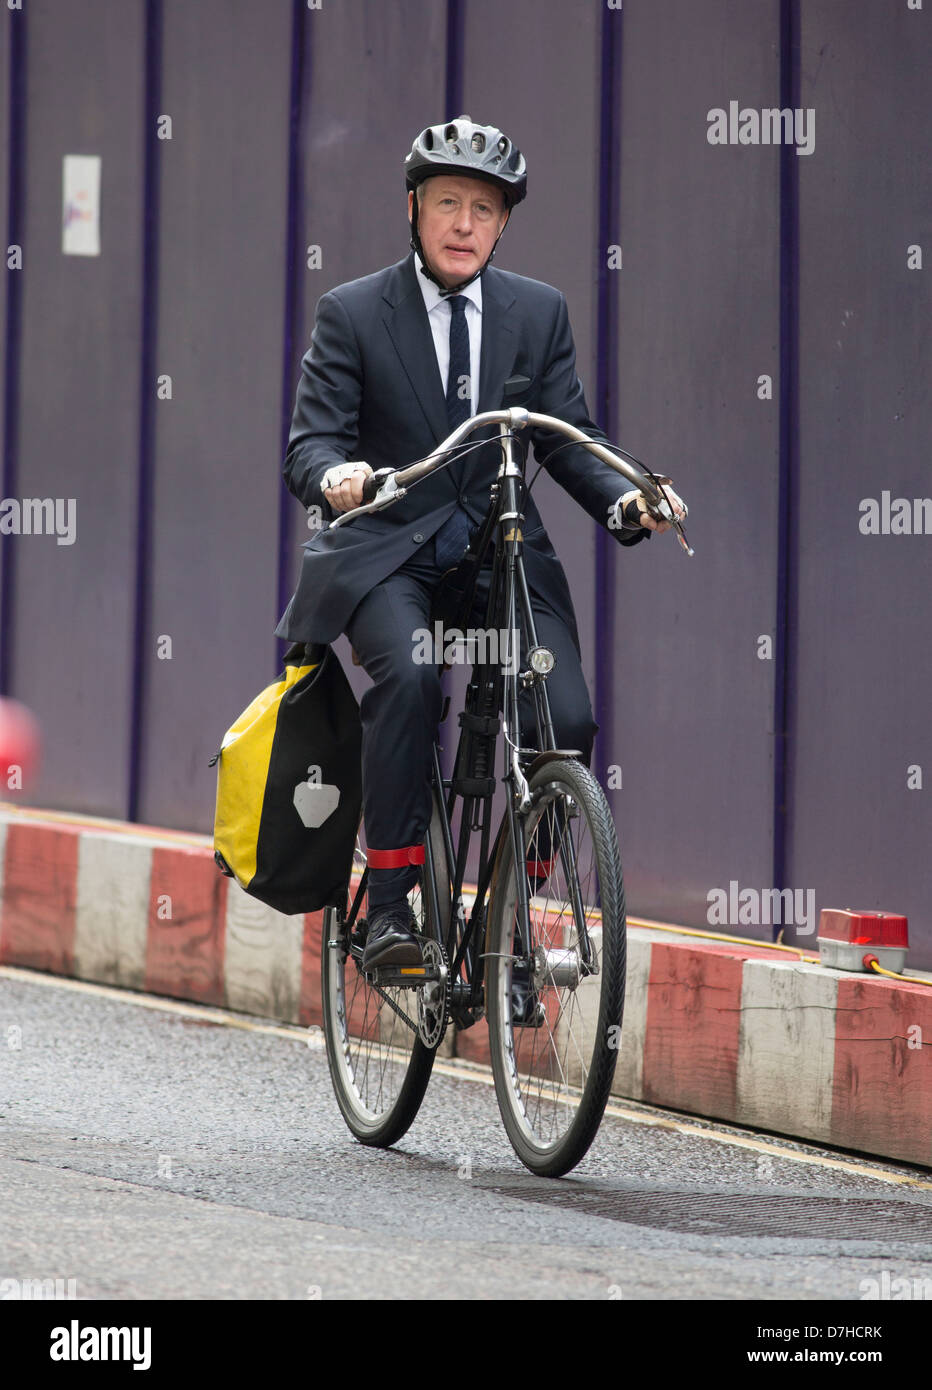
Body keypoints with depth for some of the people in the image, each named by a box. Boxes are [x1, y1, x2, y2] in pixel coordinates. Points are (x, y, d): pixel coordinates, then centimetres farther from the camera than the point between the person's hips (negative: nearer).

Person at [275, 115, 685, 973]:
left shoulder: (540, 313, 8)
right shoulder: (352, 314, 0)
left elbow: (569, 439, 6)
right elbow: (311, 441, -7)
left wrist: (624, 501, -15)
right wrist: (335, 474, -31)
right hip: (387, 555, -3)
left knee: (568, 722, -18)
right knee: (410, 675, -33)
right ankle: (389, 902, -24)